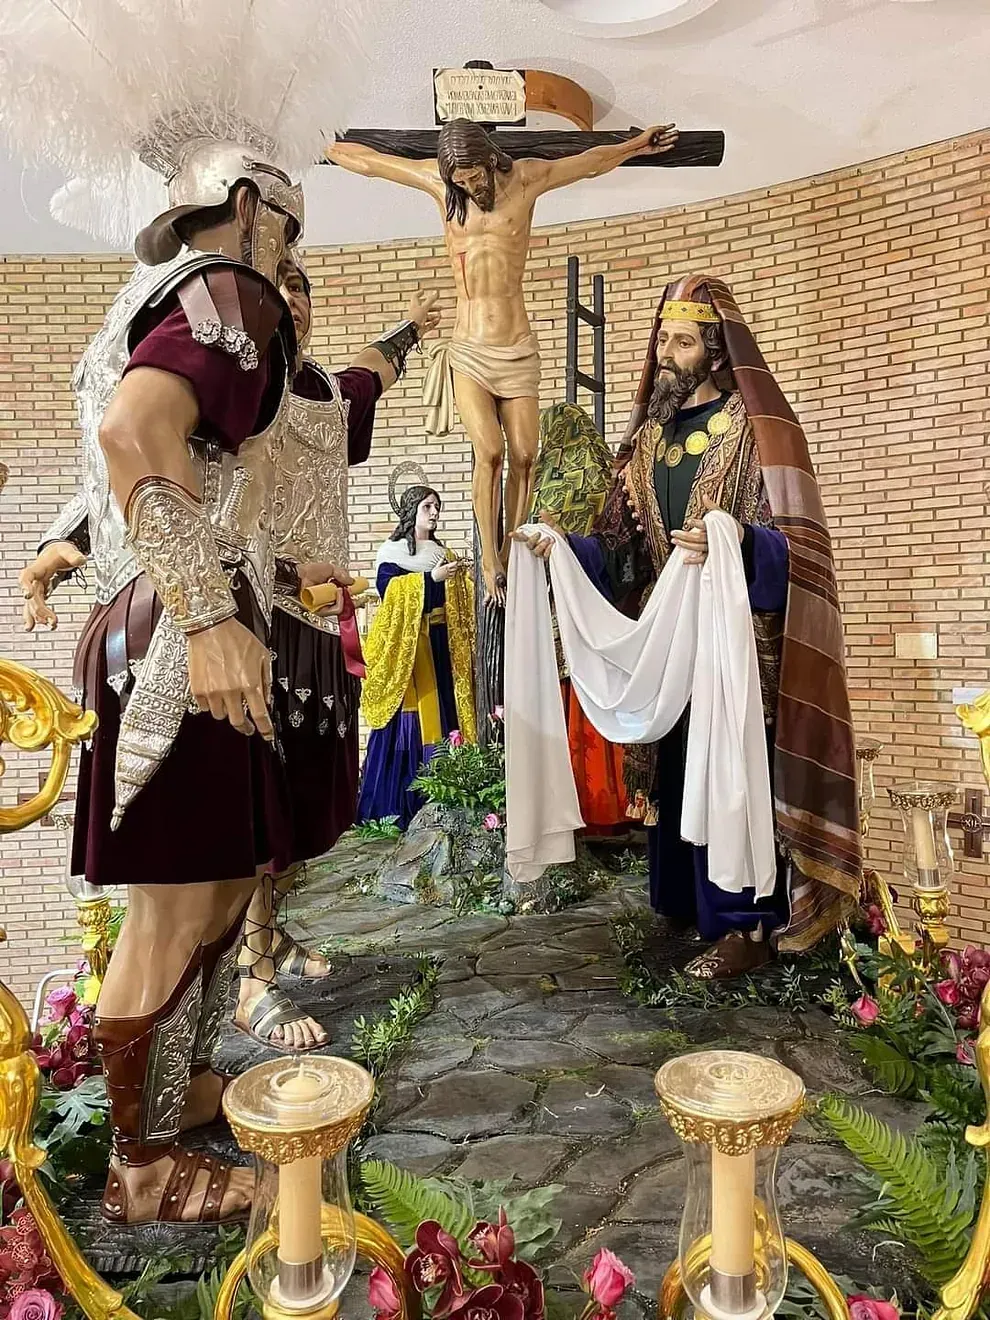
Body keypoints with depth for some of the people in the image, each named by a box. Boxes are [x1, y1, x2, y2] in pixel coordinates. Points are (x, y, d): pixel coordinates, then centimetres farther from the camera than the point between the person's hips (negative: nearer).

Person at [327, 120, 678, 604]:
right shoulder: (438, 182, 6)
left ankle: (510, 554, 8)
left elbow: (593, 161, 21)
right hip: (468, 350, -1)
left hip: (518, 349, 1)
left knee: (523, 457, -5)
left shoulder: (527, 177, 5)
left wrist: (639, 144, 33)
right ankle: (488, 559, -7)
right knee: (488, 453, -17)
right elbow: (368, 161, 19)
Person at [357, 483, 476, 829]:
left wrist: (460, 577, -2)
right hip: (406, 644, -6)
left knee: (440, 712, 3)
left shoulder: (441, 553, 18)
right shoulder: (392, 551, 0)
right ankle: (398, 806, -2)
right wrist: (430, 577, -21)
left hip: (441, 643, 6)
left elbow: (457, 599, 17)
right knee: (409, 719, -8)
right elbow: (387, 588, -16)